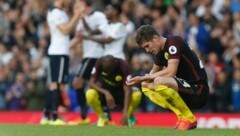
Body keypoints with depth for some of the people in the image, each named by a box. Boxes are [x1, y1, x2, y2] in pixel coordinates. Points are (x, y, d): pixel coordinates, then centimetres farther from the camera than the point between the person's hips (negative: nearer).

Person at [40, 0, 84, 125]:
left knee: (54, 84, 11)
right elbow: (65, 30, -20)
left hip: (56, 52, 10)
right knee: (58, 84, -11)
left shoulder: (60, 13, 18)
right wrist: (77, 15, -16)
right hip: (59, 53, -10)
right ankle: (54, 117, -13)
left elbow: (70, 28, 17)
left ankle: (46, 116, 13)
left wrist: (77, 15, 11)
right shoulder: (56, 13, -13)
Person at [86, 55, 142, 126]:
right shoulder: (99, 63, -20)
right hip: (104, 92, 1)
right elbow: (91, 83, -22)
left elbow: (127, 90, -33)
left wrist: (125, 114, -43)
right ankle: (102, 117, -3)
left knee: (137, 94, -33)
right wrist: (106, 93, -40)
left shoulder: (123, 66, -26)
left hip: (120, 95, -1)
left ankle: (129, 116, -1)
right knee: (90, 94, -33)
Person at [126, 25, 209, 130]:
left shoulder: (174, 42, -14)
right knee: (146, 86, 7)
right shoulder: (160, 51, 12)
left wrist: (144, 77, -14)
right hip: (186, 89, 10)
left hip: (198, 91, -10)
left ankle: (189, 119, -13)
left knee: (159, 81, -31)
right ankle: (181, 116, 3)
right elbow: (154, 71, 24)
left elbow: (170, 72, -24)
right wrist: (142, 79, 0)